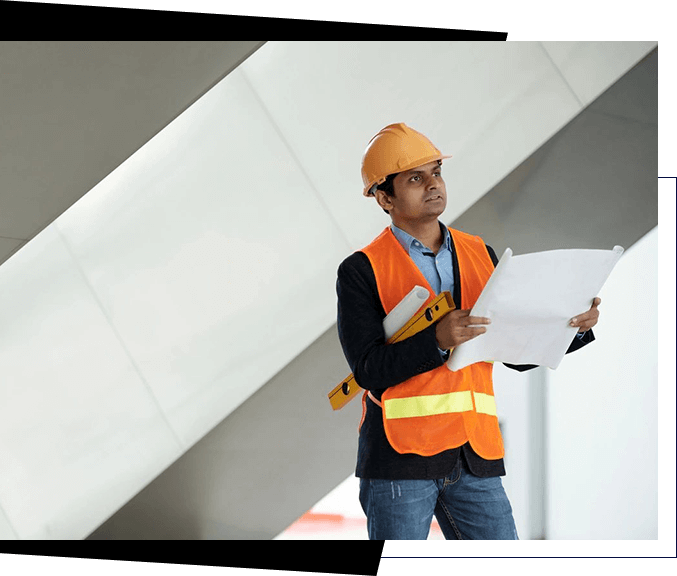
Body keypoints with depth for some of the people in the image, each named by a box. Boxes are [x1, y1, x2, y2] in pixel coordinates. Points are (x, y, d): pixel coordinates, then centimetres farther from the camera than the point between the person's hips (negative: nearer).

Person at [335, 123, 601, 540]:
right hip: (400, 458, -4)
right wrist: (437, 340, -25)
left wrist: (574, 327, -2)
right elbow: (369, 368, -11)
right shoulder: (362, 271, -1)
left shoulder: (481, 256, 13)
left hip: (475, 458, 4)